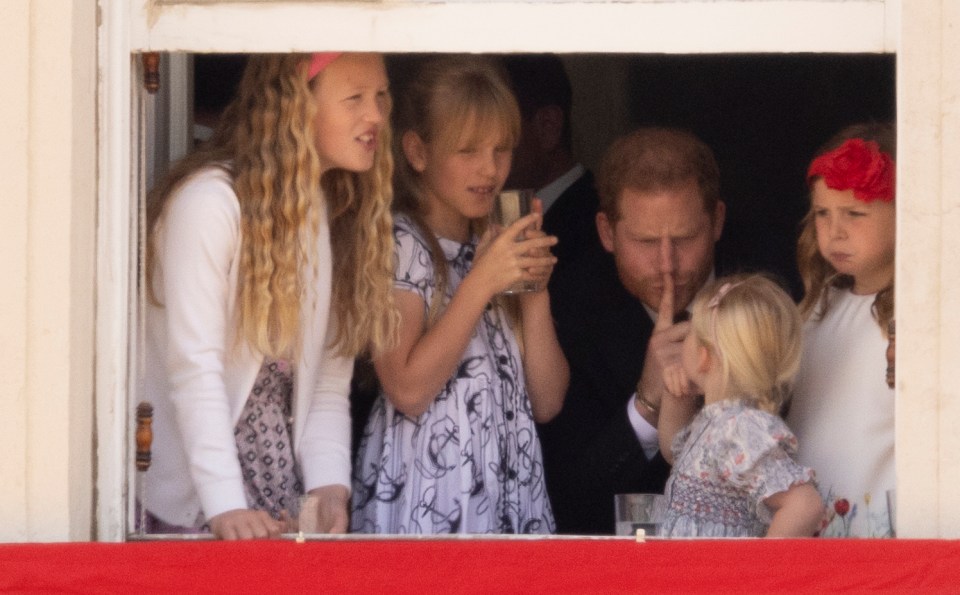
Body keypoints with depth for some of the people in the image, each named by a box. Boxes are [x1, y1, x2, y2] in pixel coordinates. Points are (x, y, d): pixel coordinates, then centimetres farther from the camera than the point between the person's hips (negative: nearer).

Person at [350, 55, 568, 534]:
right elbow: (408, 390, -16)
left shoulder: (500, 244, 15)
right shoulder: (396, 245, -4)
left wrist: (535, 289, -3)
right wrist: (481, 283, -17)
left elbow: (546, 401, 8)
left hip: (513, 491, 6)